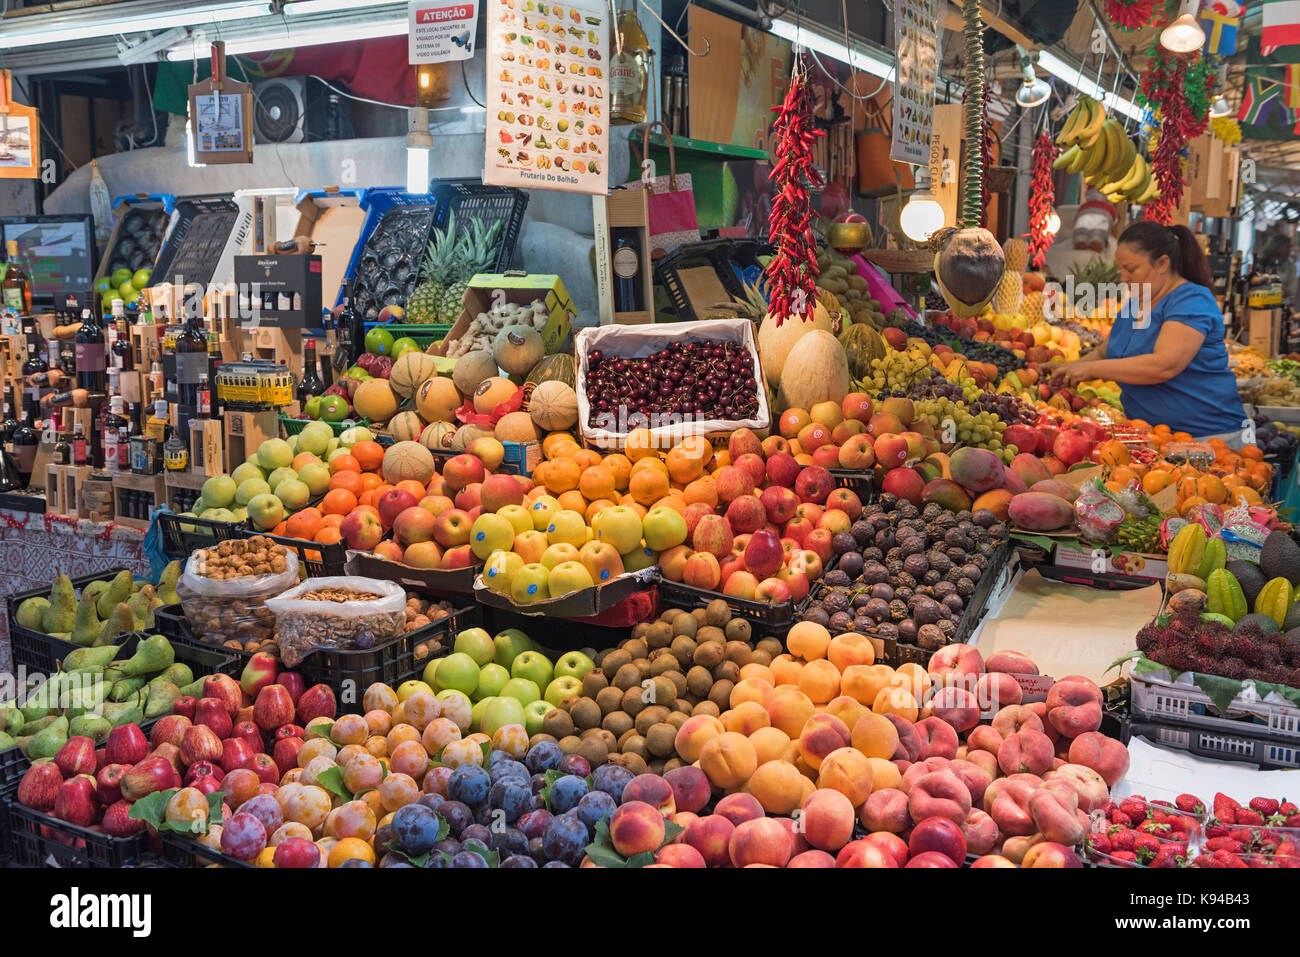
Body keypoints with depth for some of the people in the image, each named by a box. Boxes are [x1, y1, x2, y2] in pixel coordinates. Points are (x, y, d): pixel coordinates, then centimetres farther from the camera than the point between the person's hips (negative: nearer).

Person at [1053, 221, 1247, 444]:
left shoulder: (1191, 301, -13)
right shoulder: (1133, 304, 15)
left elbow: (1163, 366, -25)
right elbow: (1104, 353, 24)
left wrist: (1090, 369, -20)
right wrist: (1069, 369, 2)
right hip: (1148, 434, 7)